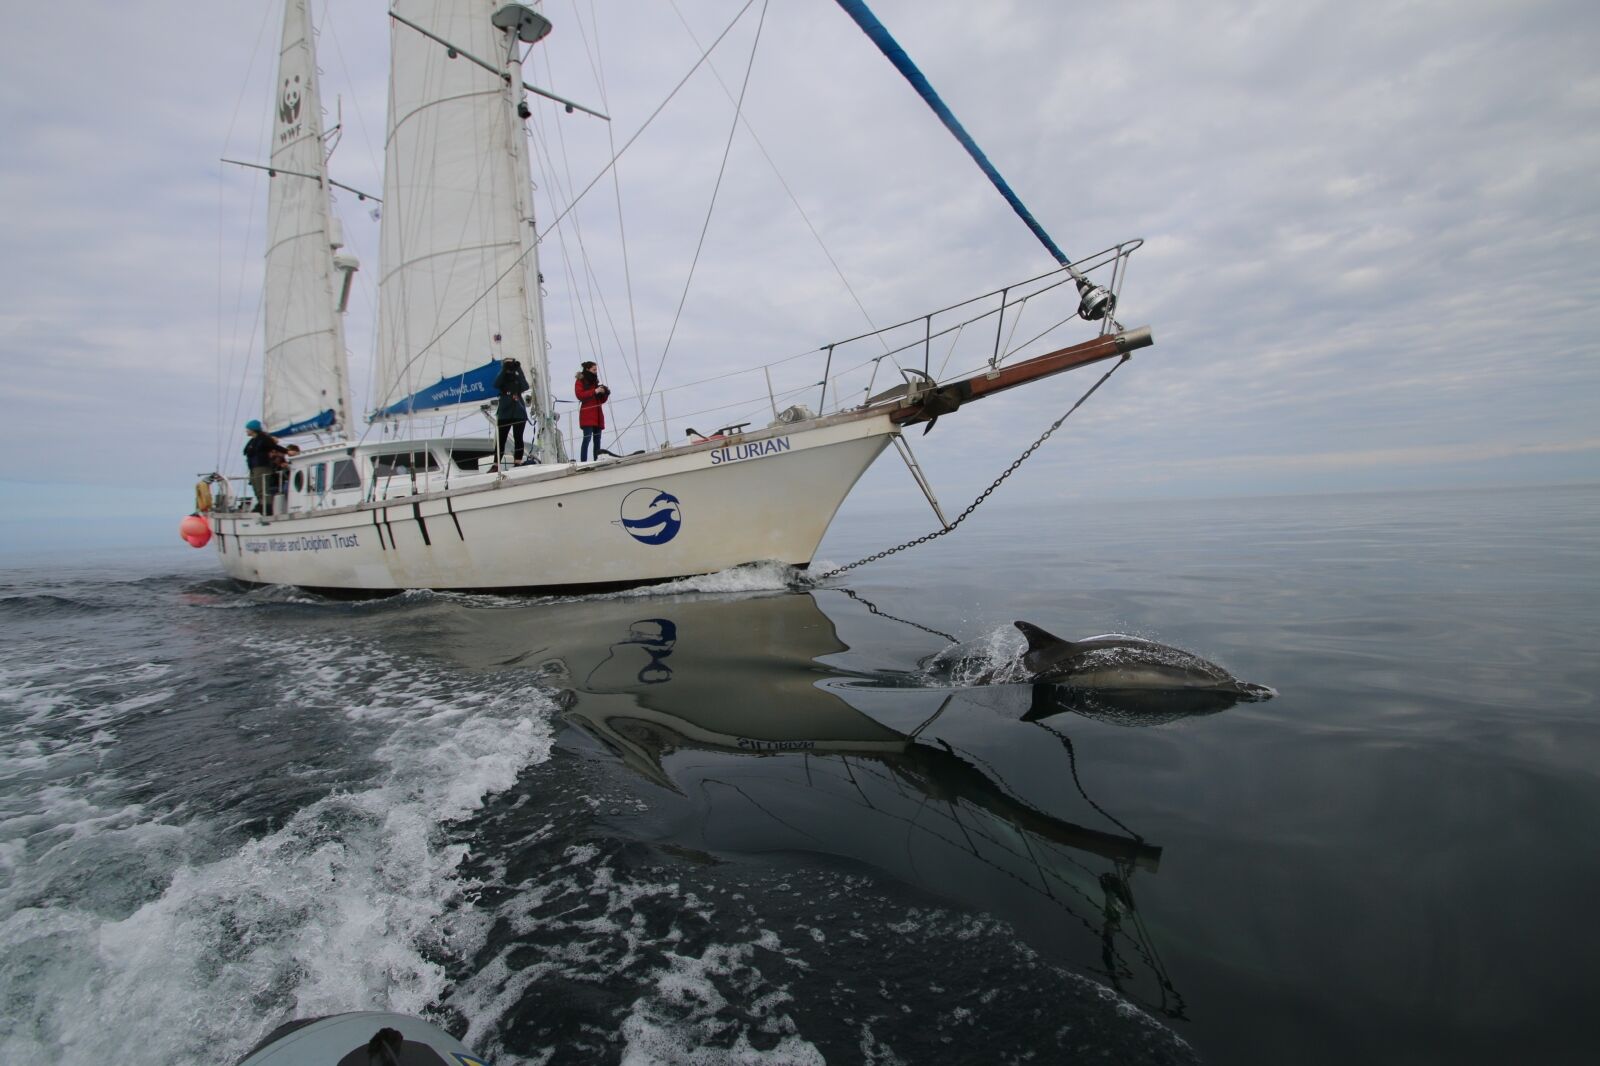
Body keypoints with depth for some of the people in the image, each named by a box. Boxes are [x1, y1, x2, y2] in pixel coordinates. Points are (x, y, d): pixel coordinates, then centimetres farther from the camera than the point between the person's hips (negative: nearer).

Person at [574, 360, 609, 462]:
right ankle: (583, 462, -21)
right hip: (587, 414, -7)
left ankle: (597, 461, 1)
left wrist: (604, 393, 1)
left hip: (597, 415, 7)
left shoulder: (595, 381, 22)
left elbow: (601, 400, 22)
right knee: (587, 437, -17)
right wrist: (595, 391, -16)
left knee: (597, 440, 2)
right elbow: (580, 395, -13)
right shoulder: (580, 381, 5)